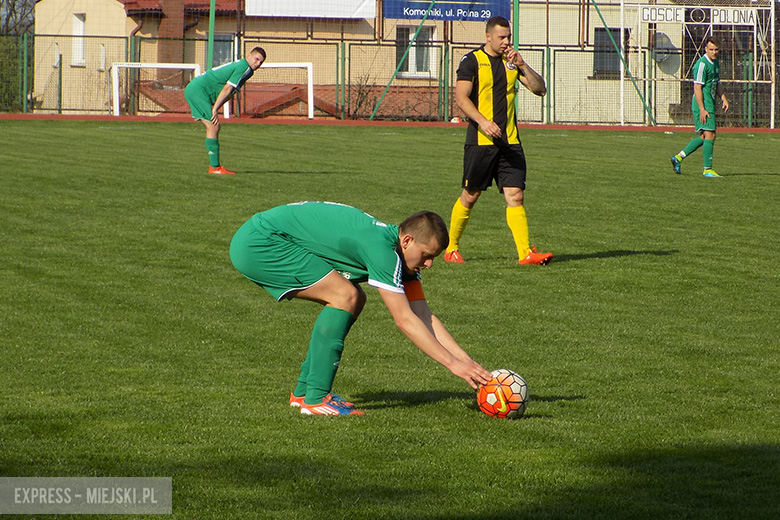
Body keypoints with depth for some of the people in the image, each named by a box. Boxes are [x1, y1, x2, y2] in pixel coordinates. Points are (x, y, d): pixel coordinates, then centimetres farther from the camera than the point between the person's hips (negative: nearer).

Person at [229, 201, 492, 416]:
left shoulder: (403, 253, 5)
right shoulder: (382, 248, -24)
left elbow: (424, 316, 6)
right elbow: (404, 320, -24)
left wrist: (466, 360, -2)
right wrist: (453, 363, -21)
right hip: (258, 243, -10)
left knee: (353, 300, 10)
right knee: (345, 296, -17)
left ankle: (303, 390, 14)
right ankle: (316, 398, -13)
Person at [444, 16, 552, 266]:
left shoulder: (511, 61, 13)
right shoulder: (472, 61, -3)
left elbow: (540, 89, 8)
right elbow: (461, 97, -12)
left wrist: (522, 65, -7)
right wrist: (483, 121, -25)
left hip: (510, 142, 4)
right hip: (480, 141, -4)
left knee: (515, 195, -6)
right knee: (470, 196, 4)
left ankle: (525, 252, -12)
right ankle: (451, 248, 21)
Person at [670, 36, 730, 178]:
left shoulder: (716, 63, 15)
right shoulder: (702, 64, -14)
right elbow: (697, 87, -18)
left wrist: (723, 98, 11)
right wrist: (702, 109, -22)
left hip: (710, 104, 10)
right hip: (703, 104, -10)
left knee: (704, 137, 12)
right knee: (710, 135, -9)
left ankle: (678, 157, 18)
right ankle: (707, 169, -5)